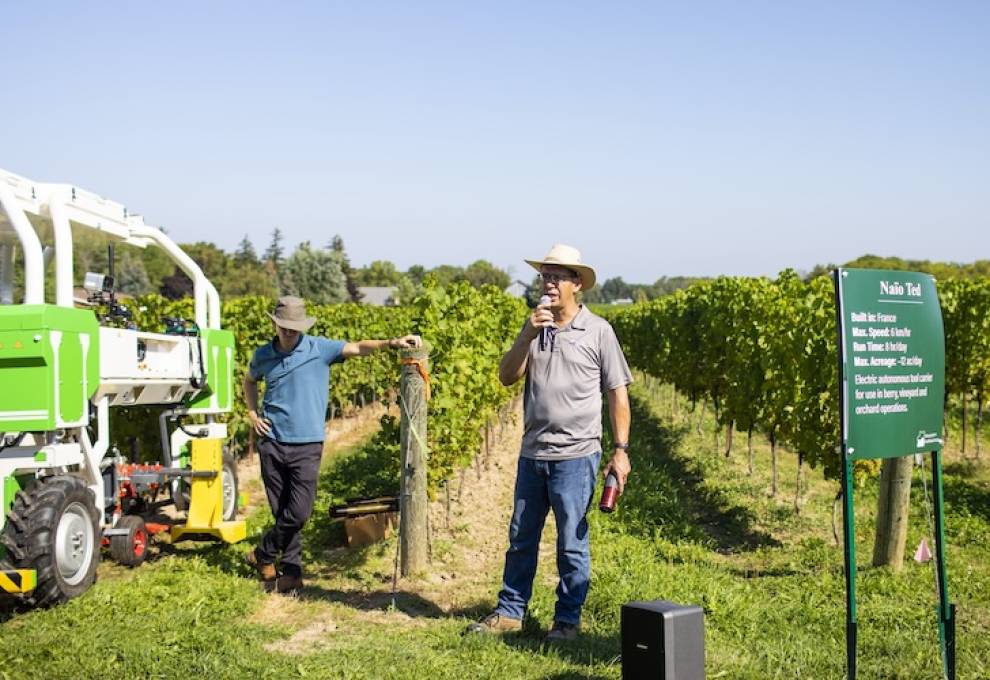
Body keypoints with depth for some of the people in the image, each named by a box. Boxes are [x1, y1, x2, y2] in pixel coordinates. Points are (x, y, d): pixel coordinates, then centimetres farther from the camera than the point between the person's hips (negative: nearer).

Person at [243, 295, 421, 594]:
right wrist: (253, 415, 11)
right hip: (272, 443, 2)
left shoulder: (319, 348, -5)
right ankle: (291, 572, 18)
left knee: (299, 513, -8)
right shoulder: (263, 355, 5)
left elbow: (358, 348, -19)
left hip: (307, 445, -2)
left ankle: (263, 555, 15)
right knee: (282, 511, 6)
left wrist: (391, 343, -35)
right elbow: (249, 381, 26)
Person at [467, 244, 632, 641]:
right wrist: (529, 335, -13)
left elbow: (618, 394, -1)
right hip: (532, 453, 4)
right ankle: (509, 612, 25)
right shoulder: (534, 327, 8)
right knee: (520, 539, 13)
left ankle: (568, 619, 17)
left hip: (575, 455, -4)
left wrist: (621, 450, -6)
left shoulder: (598, 331, -3)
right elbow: (506, 377, 0)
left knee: (572, 544, 4)